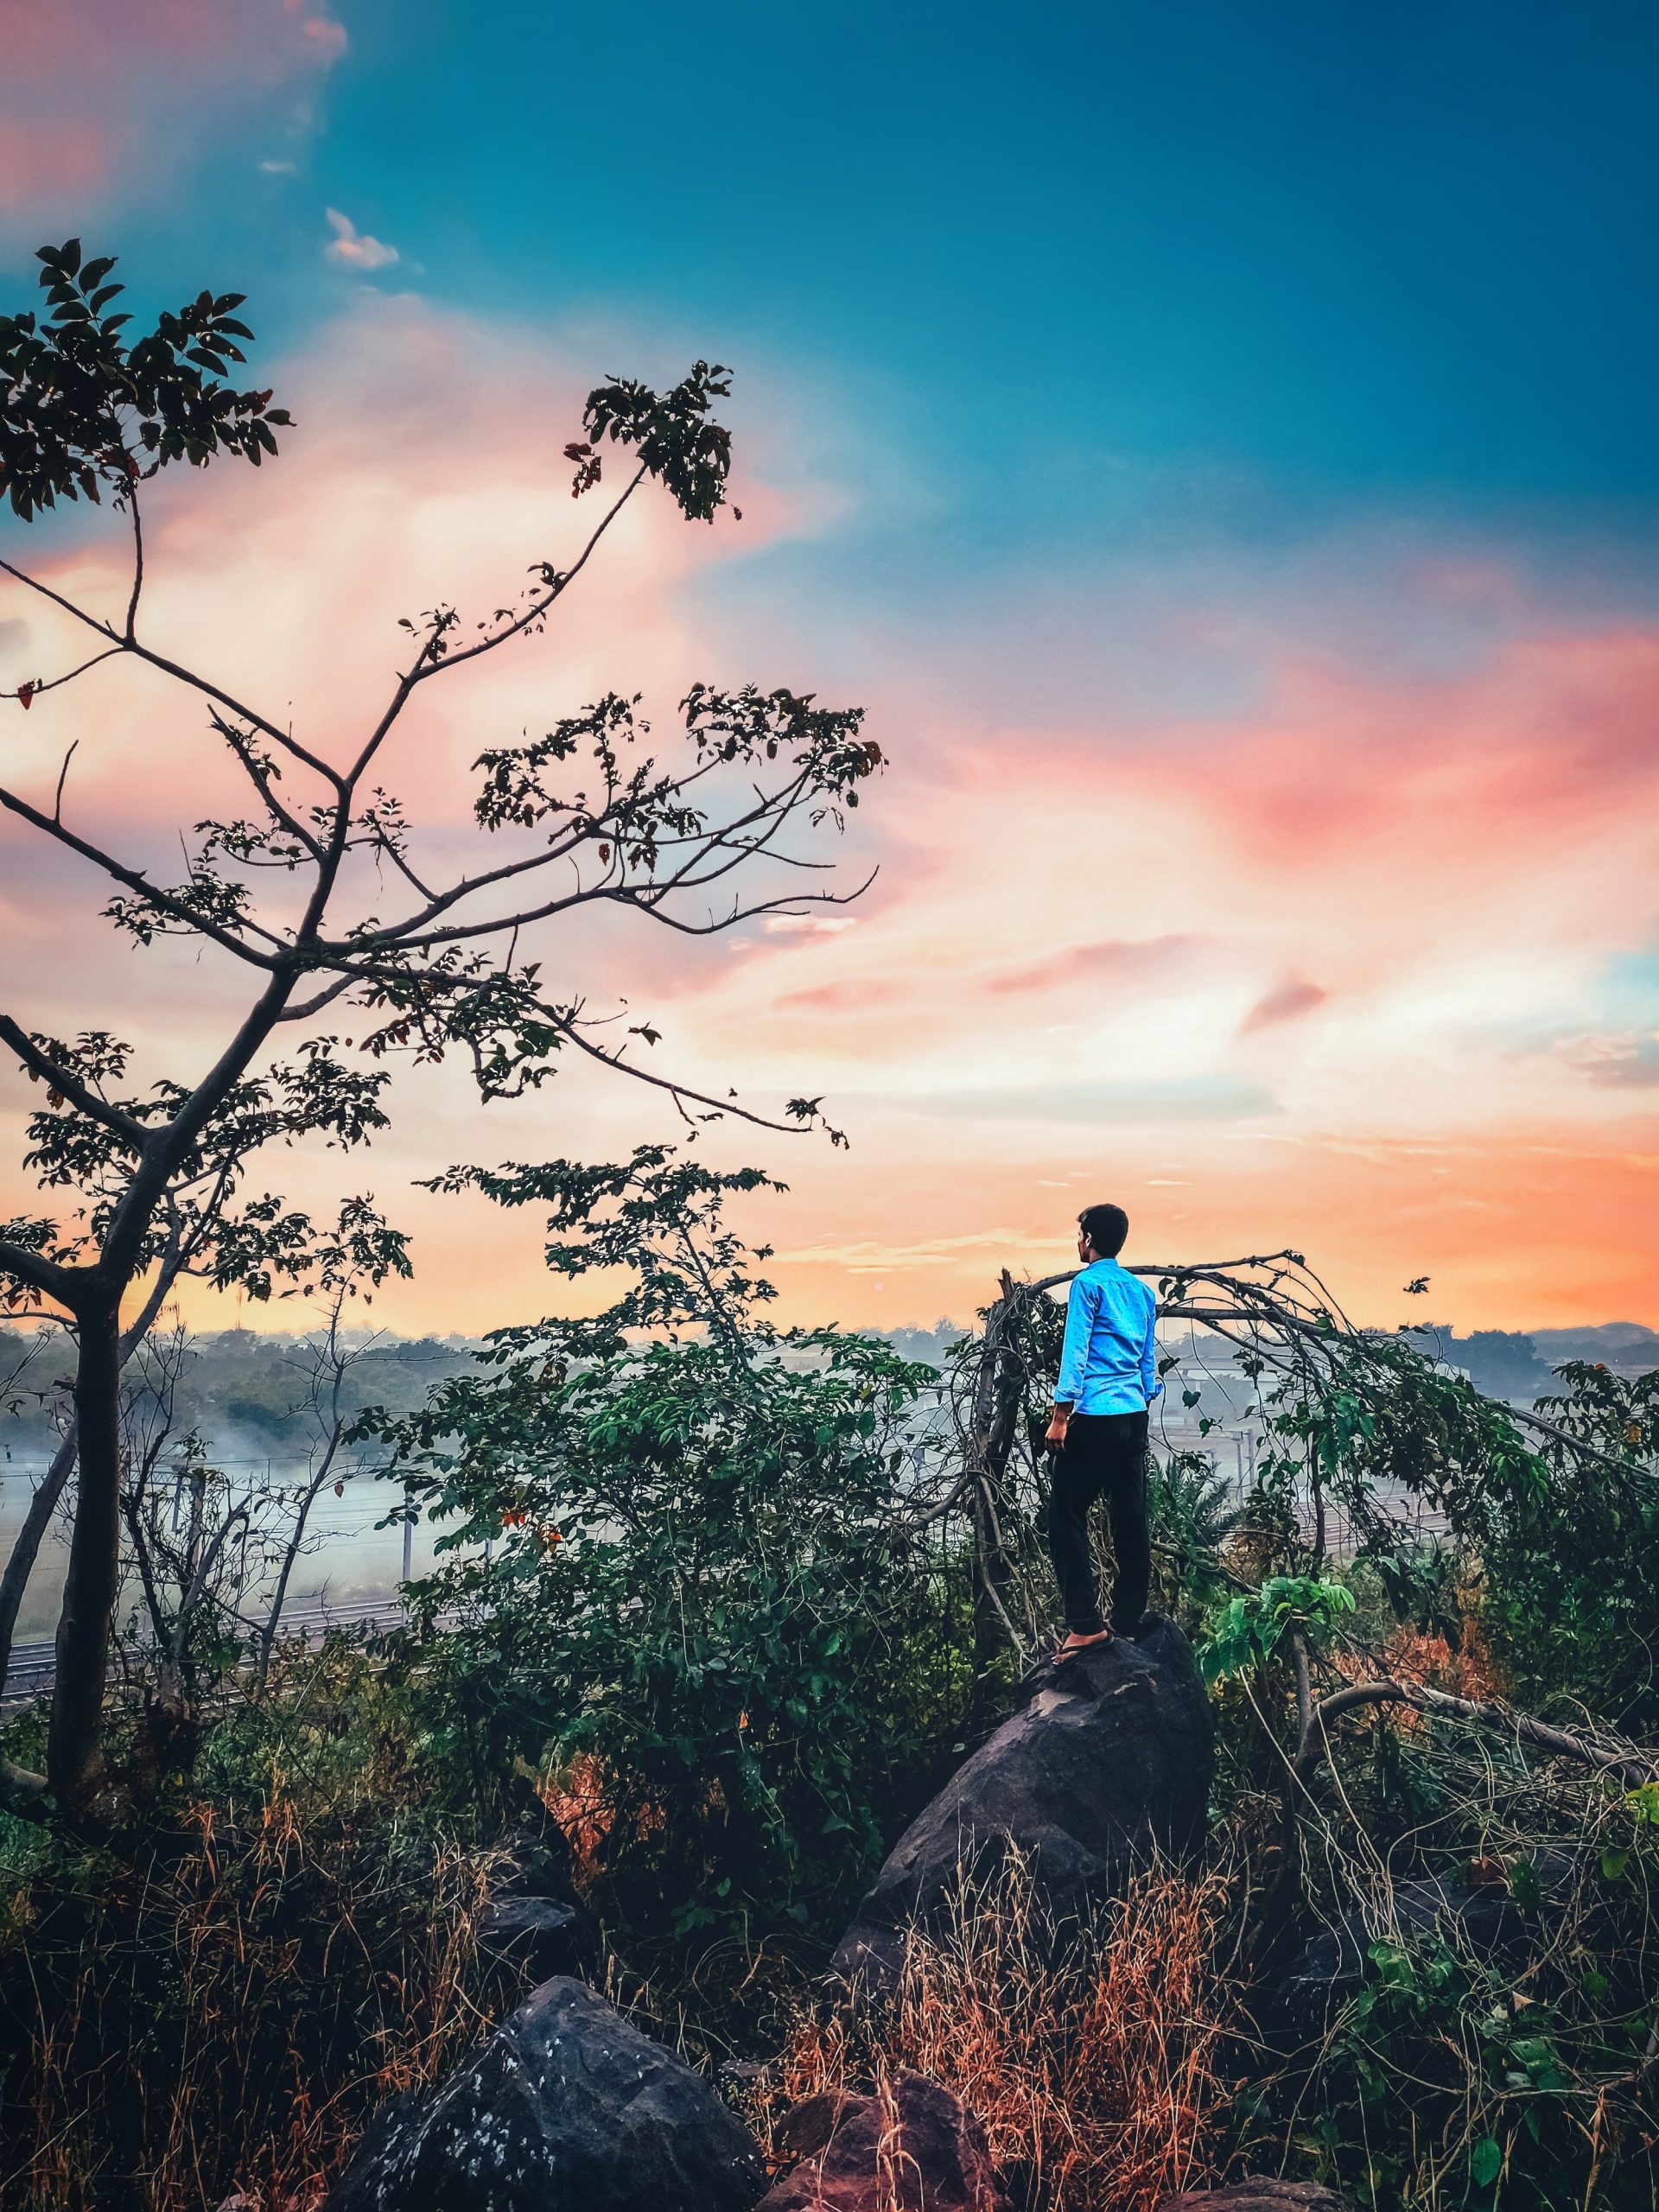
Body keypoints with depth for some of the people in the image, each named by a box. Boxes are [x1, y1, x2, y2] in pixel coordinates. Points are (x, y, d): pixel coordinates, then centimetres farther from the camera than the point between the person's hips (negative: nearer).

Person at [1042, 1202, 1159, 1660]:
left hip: (1094, 1416, -7)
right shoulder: (1142, 1291, 16)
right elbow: (1149, 1358, 19)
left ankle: (1085, 1624, -6)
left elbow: (1075, 1350, -12)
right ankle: (1128, 1620, 15)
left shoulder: (1087, 1283, -5)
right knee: (1130, 1519, 10)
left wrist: (1060, 1416, -12)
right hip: (1134, 1417, 8)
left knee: (1067, 1518, -3)